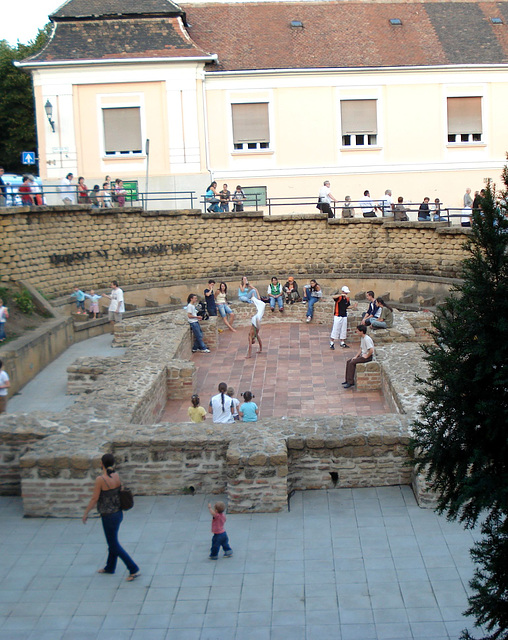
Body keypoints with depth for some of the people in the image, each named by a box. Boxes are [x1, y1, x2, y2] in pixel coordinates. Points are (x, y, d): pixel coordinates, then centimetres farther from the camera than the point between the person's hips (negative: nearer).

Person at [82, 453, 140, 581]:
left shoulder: (100, 479, -22)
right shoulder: (116, 476, -3)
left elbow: (94, 499, -16)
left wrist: (86, 513, -5)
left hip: (108, 516, -7)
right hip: (118, 513, 7)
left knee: (114, 545, 5)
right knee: (112, 541, 24)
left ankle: (134, 569, 4)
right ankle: (110, 567, 41)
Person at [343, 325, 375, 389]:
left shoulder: (367, 339, -22)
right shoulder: (362, 338, 11)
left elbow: (371, 350, -32)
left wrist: (366, 356, -19)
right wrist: (356, 356, 7)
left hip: (368, 357, -10)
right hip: (363, 355, 10)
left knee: (352, 363, -20)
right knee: (348, 361, 4)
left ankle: (351, 382, -15)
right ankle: (347, 380, 8)